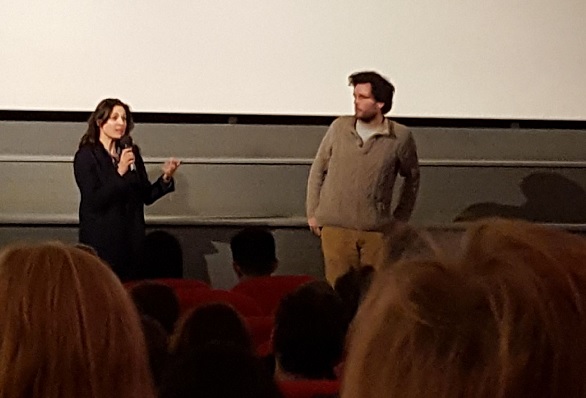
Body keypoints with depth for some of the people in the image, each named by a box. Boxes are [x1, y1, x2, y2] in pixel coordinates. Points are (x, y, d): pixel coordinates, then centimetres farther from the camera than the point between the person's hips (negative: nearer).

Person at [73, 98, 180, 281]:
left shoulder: (132, 153, 9)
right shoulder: (86, 156, -5)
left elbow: (146, 196, 12)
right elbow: (93, 200, -15)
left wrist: (166, 177, -5)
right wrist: (120, 172, -21)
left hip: (132, 239, 5)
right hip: (101, 241, -4)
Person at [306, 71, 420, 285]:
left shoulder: (400, 137, -3)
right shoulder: (339, 127, 0)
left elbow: (412, 177, 13)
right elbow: (318, 170, 11)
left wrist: (400, 218, 11)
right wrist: (312, 213, 9)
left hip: (376, 230, 0)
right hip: (335, 227, 1)